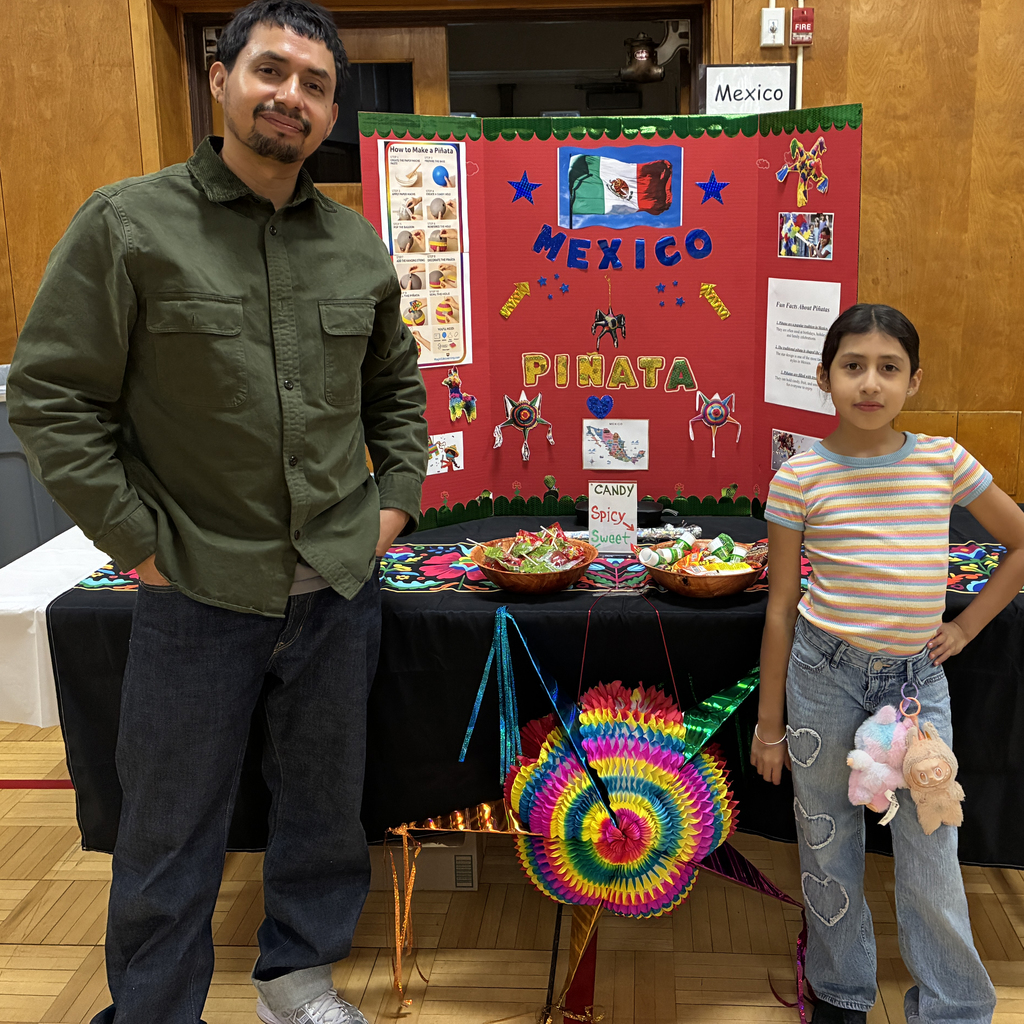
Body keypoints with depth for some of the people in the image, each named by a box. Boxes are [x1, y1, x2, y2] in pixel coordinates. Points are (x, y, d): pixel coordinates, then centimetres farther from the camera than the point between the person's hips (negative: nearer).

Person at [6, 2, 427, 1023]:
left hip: (340, 588, 4)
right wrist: (138, 541, -10)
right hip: (198, 591, -4)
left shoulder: (358, 244, 7)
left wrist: (396, 498, 8)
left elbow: (397, 387, 19)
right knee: (172, 832, 10)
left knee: (325, 799, 18)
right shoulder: (128, 223, -6)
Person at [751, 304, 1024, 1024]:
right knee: (829, 847, 12)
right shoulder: (801, 478, -6)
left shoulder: (944, 461, -1)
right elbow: (781, 607, -1)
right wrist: (770, 723, 2)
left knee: (932, 862, 4)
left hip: (917, 677, 1)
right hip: (826, 674, -1)